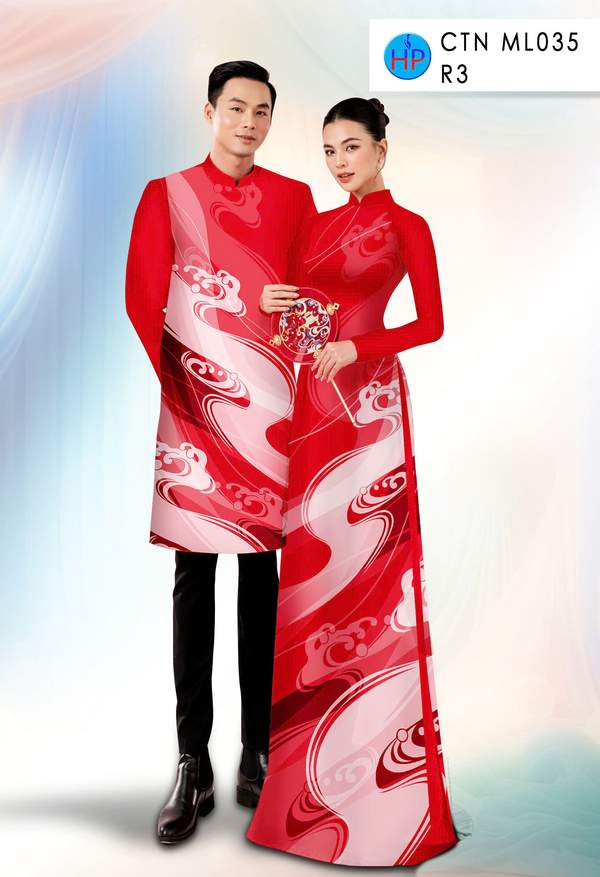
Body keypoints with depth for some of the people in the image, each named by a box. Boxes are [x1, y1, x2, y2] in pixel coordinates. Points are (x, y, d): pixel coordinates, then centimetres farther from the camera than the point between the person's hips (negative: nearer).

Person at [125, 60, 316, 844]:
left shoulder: (295, 197, 13)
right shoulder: (165, 194, 8)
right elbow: (142, 300, 4)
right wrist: (166, 384, -5)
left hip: (273, 402, 2)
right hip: (194, 403, -1)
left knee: (263, 574, 5)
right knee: (194, 578, 1)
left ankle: (257, 752, 16)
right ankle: (193, 764, 9)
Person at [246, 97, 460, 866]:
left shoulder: (407, 226, 0)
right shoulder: (316, 224, 17)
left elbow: (431, 323, -4)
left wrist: (356, 349, -15)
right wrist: (272, 304, 0)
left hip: (368, 397, -6)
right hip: (313, 396, 6)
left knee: (365, 556, -4)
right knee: (311, 554, 7)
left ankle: (376, 747, 10)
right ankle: (314, 728, 21)